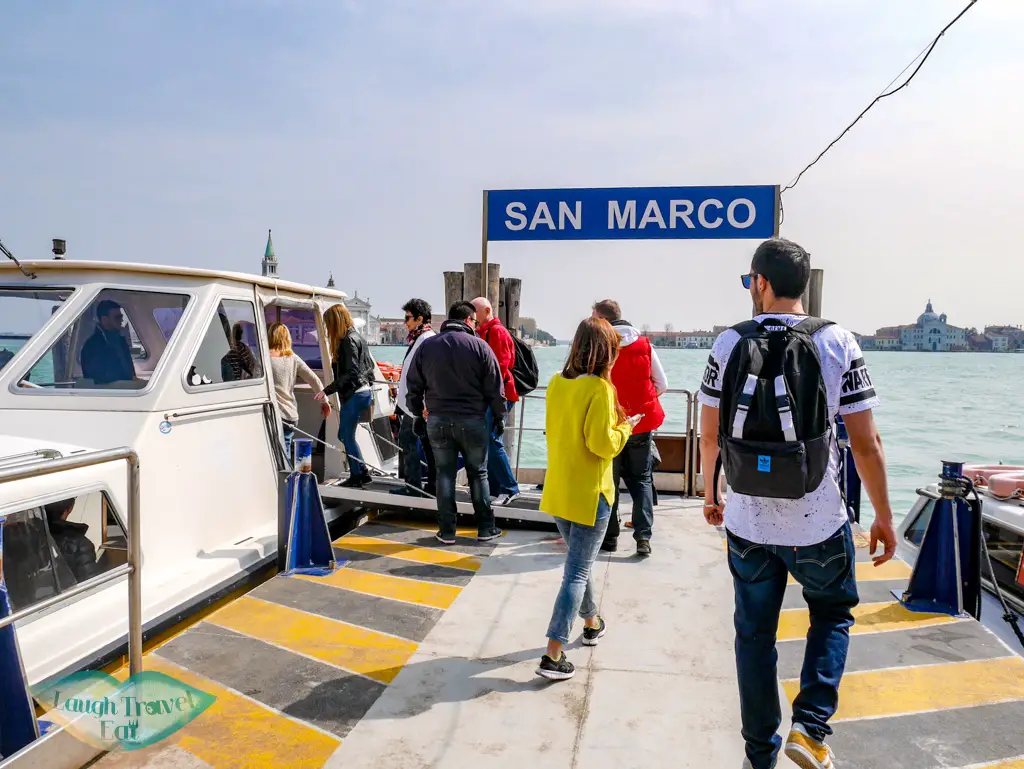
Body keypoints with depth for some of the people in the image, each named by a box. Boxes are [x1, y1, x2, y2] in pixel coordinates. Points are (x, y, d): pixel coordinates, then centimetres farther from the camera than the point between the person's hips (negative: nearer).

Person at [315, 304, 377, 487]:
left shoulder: (348, 340, -14)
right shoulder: (356, 337, 15)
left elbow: (351, 374, -21)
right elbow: (371, 367, 20)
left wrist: (327, 391, -22)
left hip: (355, 395, -10)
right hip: (363, 392, 10)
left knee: (346, 436, -1)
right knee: (345, 435, 14)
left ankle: (357, 476, 5)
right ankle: (362, 473, 16)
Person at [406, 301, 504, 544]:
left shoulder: (426, 345, 4)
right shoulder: (479, 345, -6)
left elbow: (414, 384, 8)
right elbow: (494, 387, -5)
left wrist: (418, 410, 22)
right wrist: (499, 416, 6)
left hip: (437, 420, 2)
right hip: (472, 420, -2)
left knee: (444, 474, 10)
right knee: (478, 473, 10)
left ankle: (447, 531, 13)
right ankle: (486, 527, 17)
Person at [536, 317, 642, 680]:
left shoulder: (557, 383, 2)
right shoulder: (599, 388, -18)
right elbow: (602, 444, -22)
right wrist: (625, 428, -3)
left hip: (557, 490, 7)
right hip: (589, 494, -7)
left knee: (578, 560, 24)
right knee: (577, 571, 1)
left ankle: (592, 623, 43)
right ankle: (553, 655, 0)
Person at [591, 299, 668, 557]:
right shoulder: (645, 345, 0)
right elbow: (662, 384, 3)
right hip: (642, 424, 3)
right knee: (641, 480, 13)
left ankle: (610, 537, 17)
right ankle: (643, 537, 4)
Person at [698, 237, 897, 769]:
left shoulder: (729, 344, -6)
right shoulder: (838, 344, -9)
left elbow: (709, 433, 0)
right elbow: (866, 442, -8)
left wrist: (710, 492, 16)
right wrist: (884, 516, 4)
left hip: (747, 522, 1)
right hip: (818, 524, -1)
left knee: (754, 635, 17)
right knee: (832, 615, 25)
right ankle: (810, 726, 13)